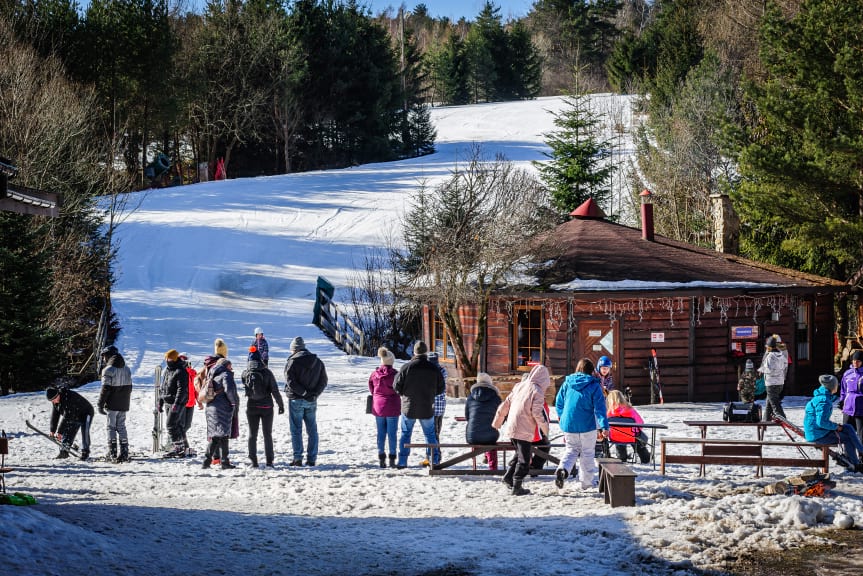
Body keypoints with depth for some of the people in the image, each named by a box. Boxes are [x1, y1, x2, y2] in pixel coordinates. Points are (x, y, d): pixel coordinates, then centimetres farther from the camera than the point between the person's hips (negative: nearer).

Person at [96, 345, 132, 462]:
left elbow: (105, 389, -15)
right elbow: (129, 387, 15)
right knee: (121, 427, 11)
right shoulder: (127, 369, 10)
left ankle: (113, 453, -1)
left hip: (112, 404, -6)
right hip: (124, 405, 6)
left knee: (111, 427, 1)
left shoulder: (108, 370, -13)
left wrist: (100, 404, -9)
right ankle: (124, 453, 9)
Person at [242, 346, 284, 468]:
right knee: (267, 434, 7)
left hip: (251, 407, 1)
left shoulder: (245, 373, -6)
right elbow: (275, 390, -9)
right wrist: (281, 405, 0)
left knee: (252, 434, 9)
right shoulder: (267, 372, -11)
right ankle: (269, 461, 6)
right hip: (266, 407, -1)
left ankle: (253, 461, 5)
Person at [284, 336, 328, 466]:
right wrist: (314, 393, -4)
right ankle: (312, 459, 8)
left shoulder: (292, 362, -8)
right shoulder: (318, 362, 8)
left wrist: (304, 392, -15)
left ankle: (297, 458, -5)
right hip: (311, 402, 4)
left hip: (296, 400, -4)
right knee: (312, 430, 10)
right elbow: (323, 381, 6)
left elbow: (290, 381, -17)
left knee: (296, 429, 1)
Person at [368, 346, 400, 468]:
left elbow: (371, 390, 8)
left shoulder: (374, 374, 0)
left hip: (378, 407, 3)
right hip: (392, 408, -3)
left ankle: (381, 459, 10)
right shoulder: (394, 374, -12)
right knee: (392, 433, 2)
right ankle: (392, 459, 2)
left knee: (381, 433, 9)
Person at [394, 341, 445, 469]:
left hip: (408, 408, -1)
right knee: (430, 434, 15)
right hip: (427, 409, 1)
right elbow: (441, 388, 2)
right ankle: (435, 460, 11)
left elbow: (397, 387, -8)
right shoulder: (434, 369, -7)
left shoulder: (406, 367, -13)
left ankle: (402, 461, 7)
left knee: (405, 434, 12)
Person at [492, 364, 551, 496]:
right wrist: (545, 429, -2)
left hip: (511, 428, 7)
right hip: (524, 431, -7)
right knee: (524, 460, 3)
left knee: (520, 454, 24)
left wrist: (497, 422, 24)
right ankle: (517, 487, 5)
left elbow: (505, 405, 14)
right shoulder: (537, 392, -11)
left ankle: (509, 477, 20)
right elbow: (537, 413, -16)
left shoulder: (519, 386, 9)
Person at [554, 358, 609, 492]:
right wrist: (604, 427, -15)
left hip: (568, 424, 3)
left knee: (571, 450, 15)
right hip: (587, 425, -3)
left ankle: (563, 468, -13)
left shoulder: (567, 383, 2)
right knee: (587, 453, 11)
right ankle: (588, 482, 17)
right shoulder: (594, 385, -9)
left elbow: (559, 402, 11)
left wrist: (561, 415, 29)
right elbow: (599, 407, -14)